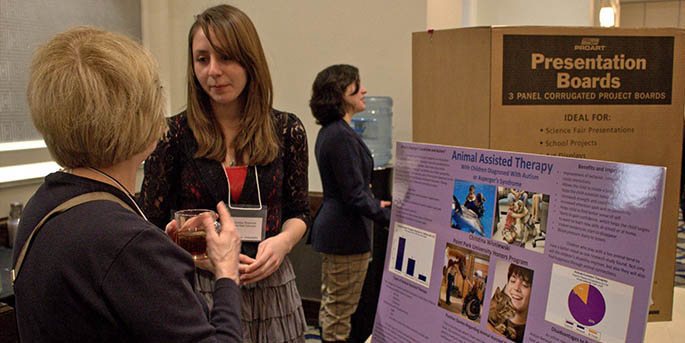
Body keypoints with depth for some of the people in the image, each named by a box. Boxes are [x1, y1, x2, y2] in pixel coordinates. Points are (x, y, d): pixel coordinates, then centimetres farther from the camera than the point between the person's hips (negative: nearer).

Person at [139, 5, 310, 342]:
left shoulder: (287, 130, -2)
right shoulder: (174, 134, -7)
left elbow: (298, 212, 8)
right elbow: (151, 229, -2)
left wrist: (283, 241, -12)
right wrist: (201, 256, -18)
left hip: (271, 288, 2)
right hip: (197, 292, -2)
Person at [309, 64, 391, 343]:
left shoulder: (328, 132, 10)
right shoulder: (341, 135, -21)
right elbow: (355, 196, -23)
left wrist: (375, 203, 24)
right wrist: (391, 217, -19)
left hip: (329, 228, 10)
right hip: (346, 235, -10)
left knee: (330, 306, 21)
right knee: (340, 311, 3)